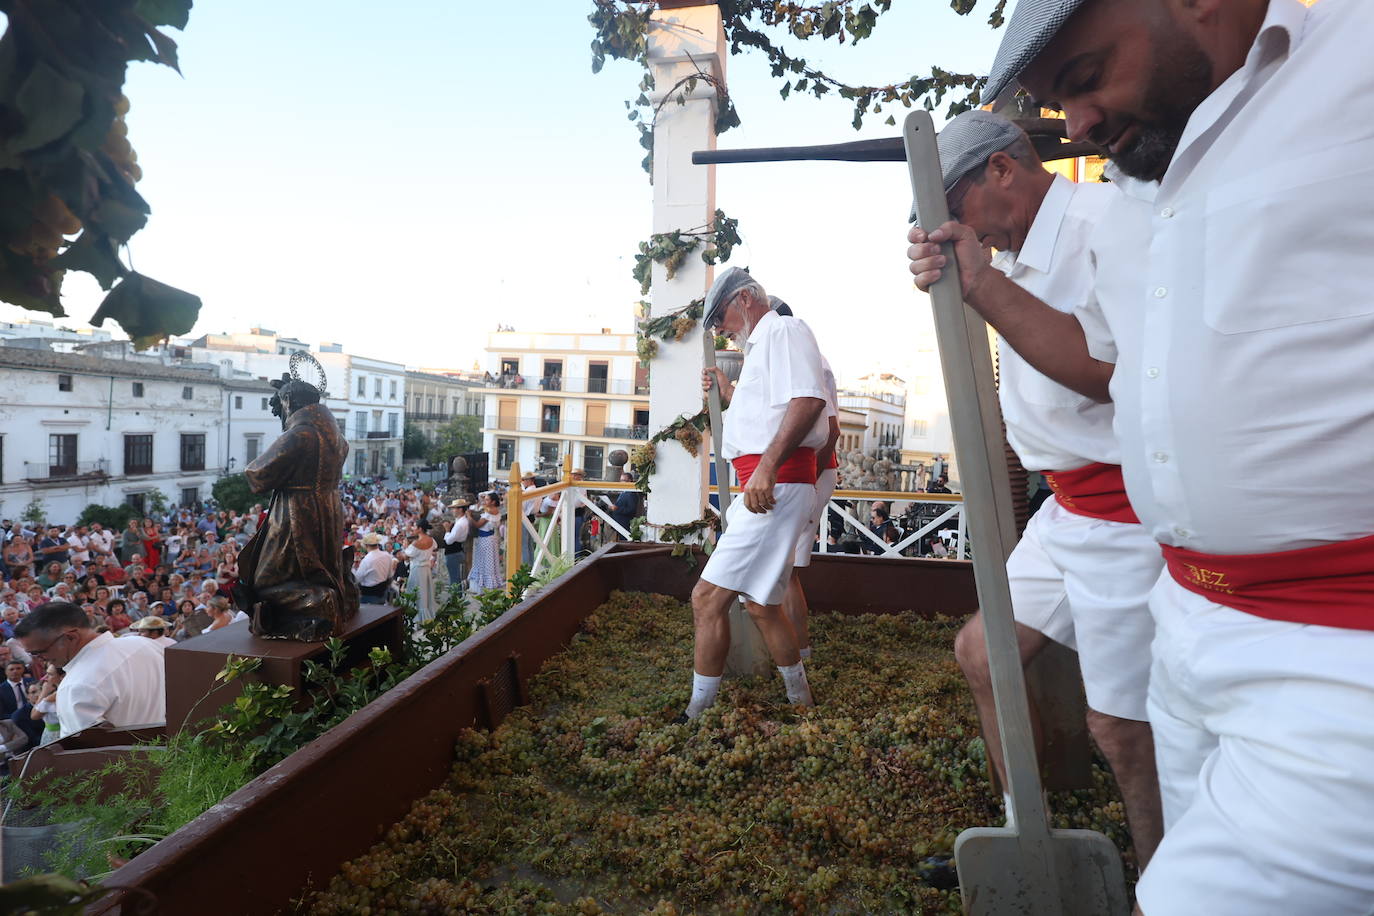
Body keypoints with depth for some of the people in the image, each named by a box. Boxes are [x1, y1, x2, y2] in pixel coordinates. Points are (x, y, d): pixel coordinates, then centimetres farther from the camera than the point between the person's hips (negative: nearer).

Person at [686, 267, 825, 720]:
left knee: (708, 597, -11)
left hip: (778, 484, -11)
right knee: (762, 605, 17)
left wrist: (767, 466, -32)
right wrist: (727, 394, 26)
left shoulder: (783, 330, -4)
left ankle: (697, 714, 0)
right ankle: (799, 700, 31)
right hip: (765, 486, 11)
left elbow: (808, 399, -23)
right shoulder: (761, 347, 27)